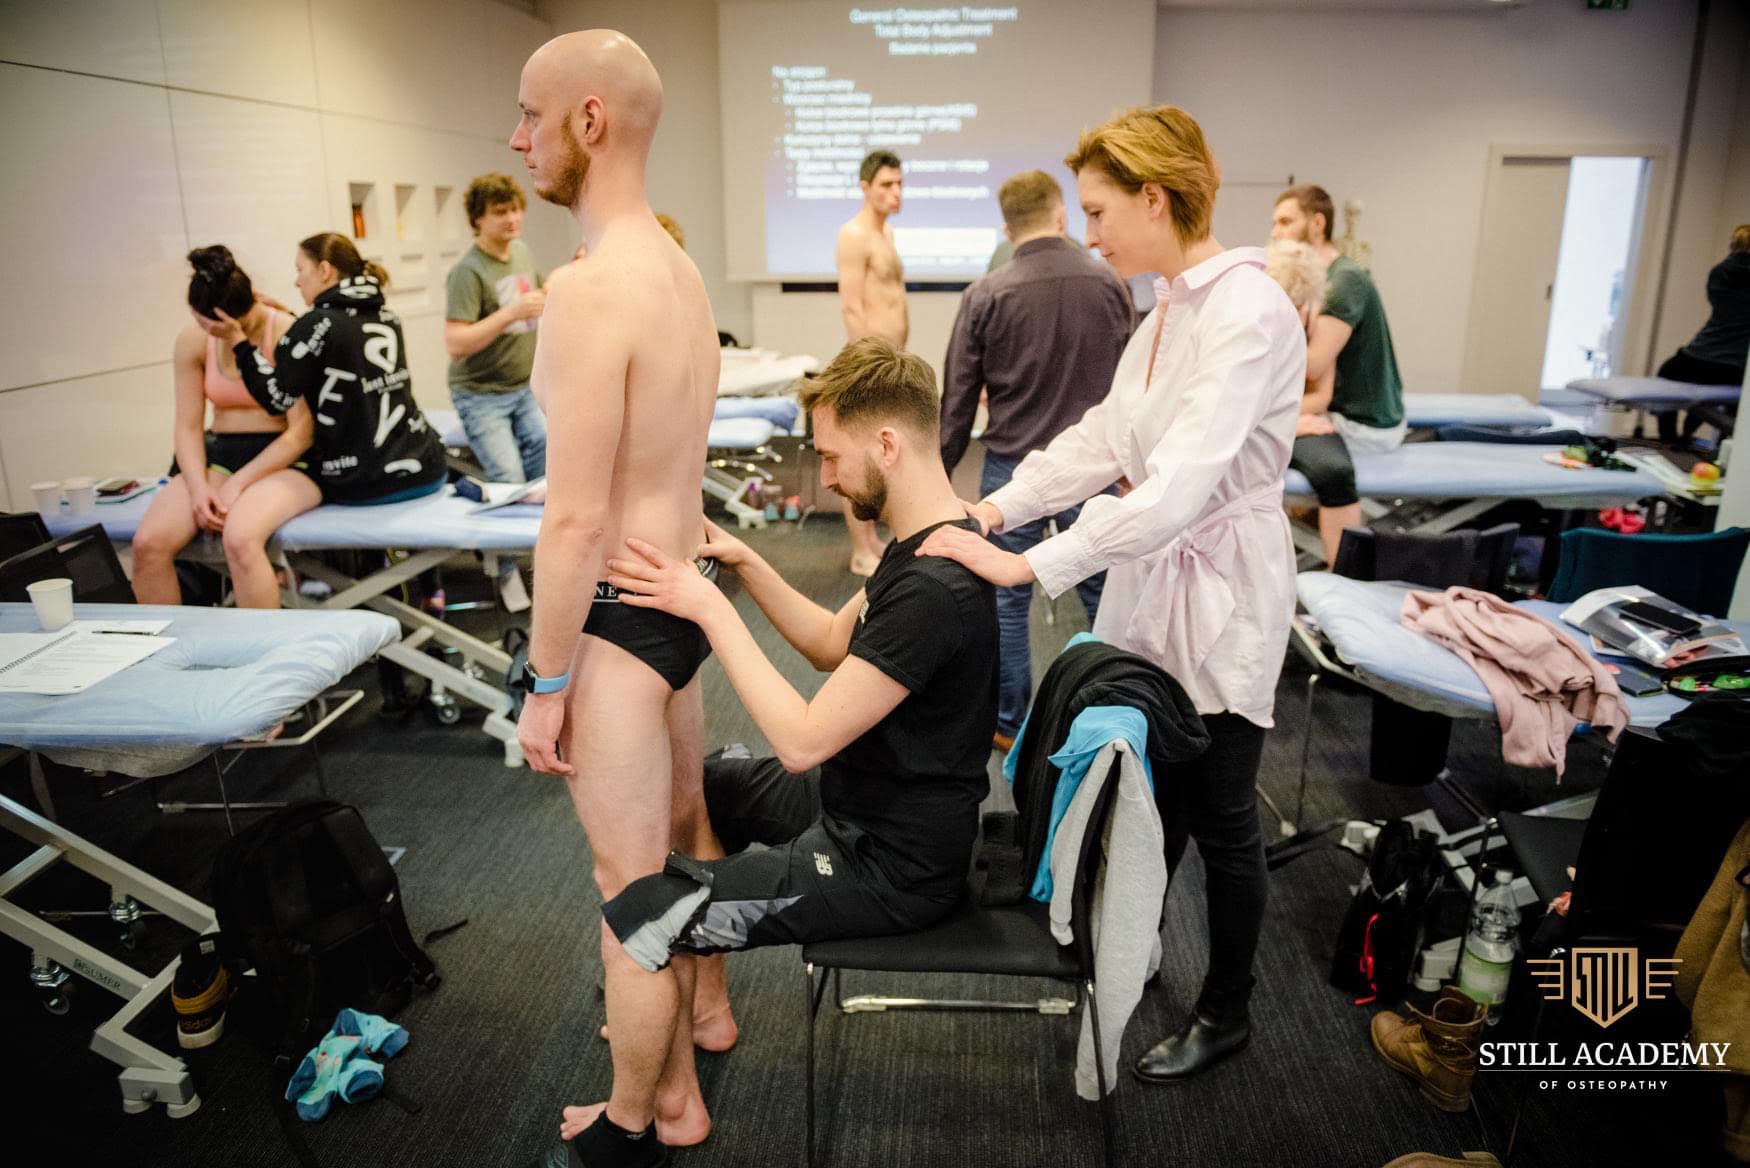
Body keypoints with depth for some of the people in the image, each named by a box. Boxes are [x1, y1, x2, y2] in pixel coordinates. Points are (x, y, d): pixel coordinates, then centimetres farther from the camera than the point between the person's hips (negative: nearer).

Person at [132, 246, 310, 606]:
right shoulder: (192, 341, 4)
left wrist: (237, 484, -17)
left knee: (240, 537, -35)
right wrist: (198, 487, -13)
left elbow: (301, 433, -13)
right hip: (218, 455, 5)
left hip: (282, 460, -5)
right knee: (149, 542, -19)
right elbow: (188, 426, 5)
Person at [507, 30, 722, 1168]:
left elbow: (576, 520, -22)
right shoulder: (680, 268, 7)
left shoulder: (591, 287, -22)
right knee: (683, 858, 23)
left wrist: (545, 683, -13)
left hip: (620, 616, -9)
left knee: (634, 893, 8)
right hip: (681, 595, 9)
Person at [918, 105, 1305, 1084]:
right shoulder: (1173, 308, 6)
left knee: (1219, 815, 9)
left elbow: (1179, 482, -32)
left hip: (1219, 597, -8)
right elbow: (1104, 436, 8)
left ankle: (1226, 1014, 32)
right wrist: (999, 507, -3)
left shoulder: (1249, 313, -23)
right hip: (1152, 582, 8)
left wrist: (1029, 566, -33)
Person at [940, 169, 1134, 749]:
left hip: (1012, 467, -2)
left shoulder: (986, 295, -7)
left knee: (1007, 599, 9)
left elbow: (959, 396, -3)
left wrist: (942, 469, 8)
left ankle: (1009, 724, 19)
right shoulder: (1108, 283, 0)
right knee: (1102, 594, 12)